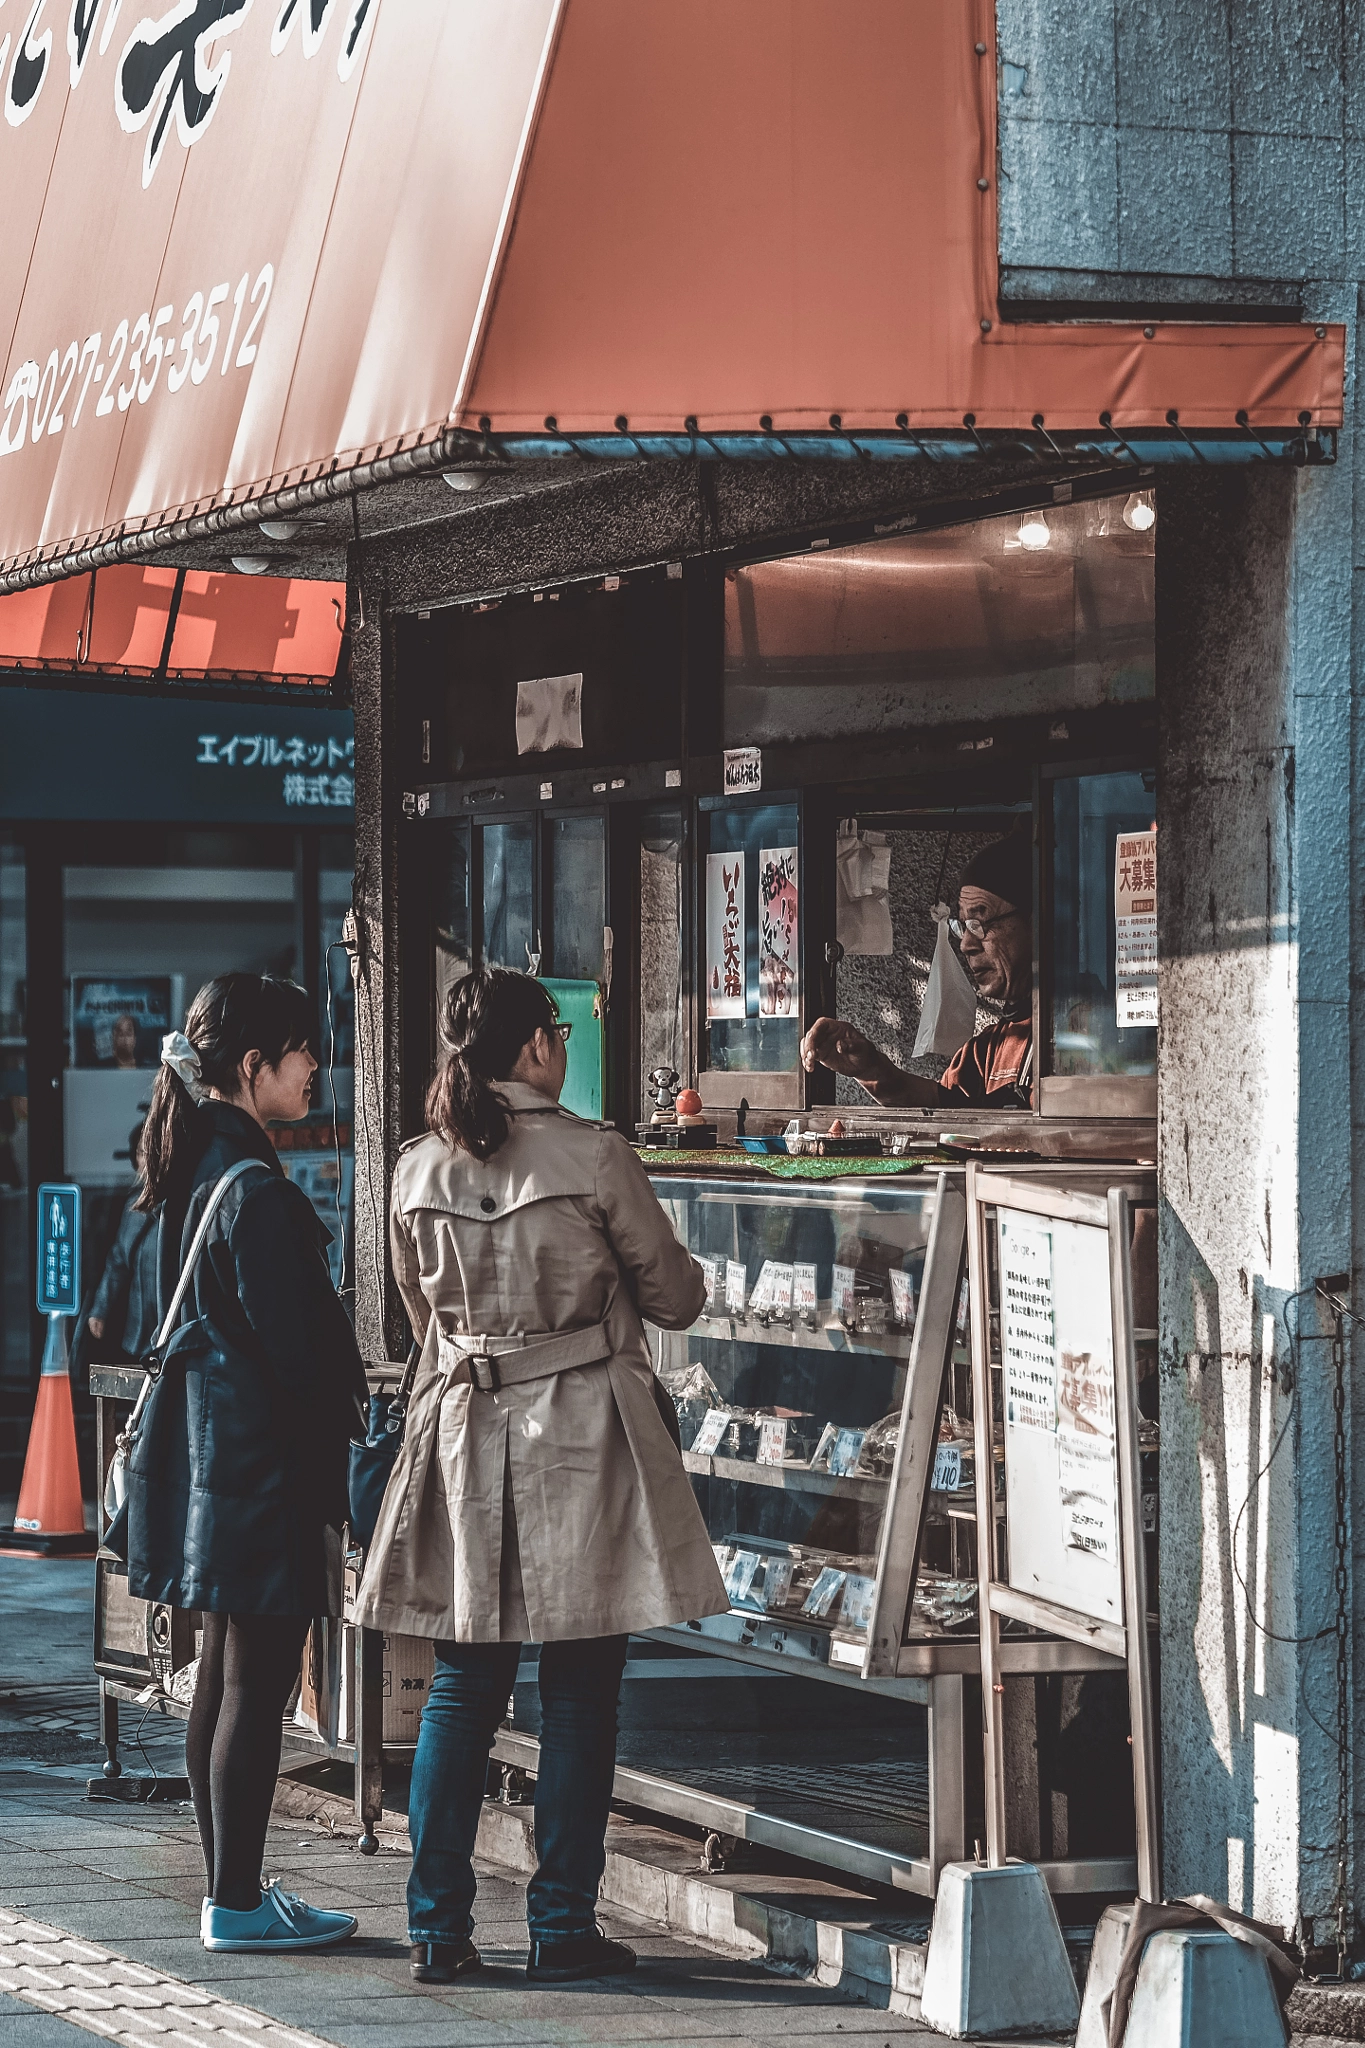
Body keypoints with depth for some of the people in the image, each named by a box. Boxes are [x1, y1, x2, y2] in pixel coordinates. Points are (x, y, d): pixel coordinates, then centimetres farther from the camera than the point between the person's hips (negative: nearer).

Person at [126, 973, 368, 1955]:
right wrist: (348, 1406, -4)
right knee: (257, 1686, -4)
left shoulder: (192, 1172, 11)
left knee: (224, 1673, 14)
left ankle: (231, 1889, 20)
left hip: (209, 1446, 10)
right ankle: (238, 1903, 0)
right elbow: (297, 1348, -19)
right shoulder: (258, 1192, -19)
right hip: (267, 1459, -10)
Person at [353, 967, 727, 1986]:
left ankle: (438, 1927, 9)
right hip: (583, 1434, -4)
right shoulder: (593, 1156, -11)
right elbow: (676, 1296, -1)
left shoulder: (419, 1170, 2)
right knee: (580, 1694, 4)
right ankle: (562, 1928, 6)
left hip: (464, 1433, 4)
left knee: (462, 1689, 10)